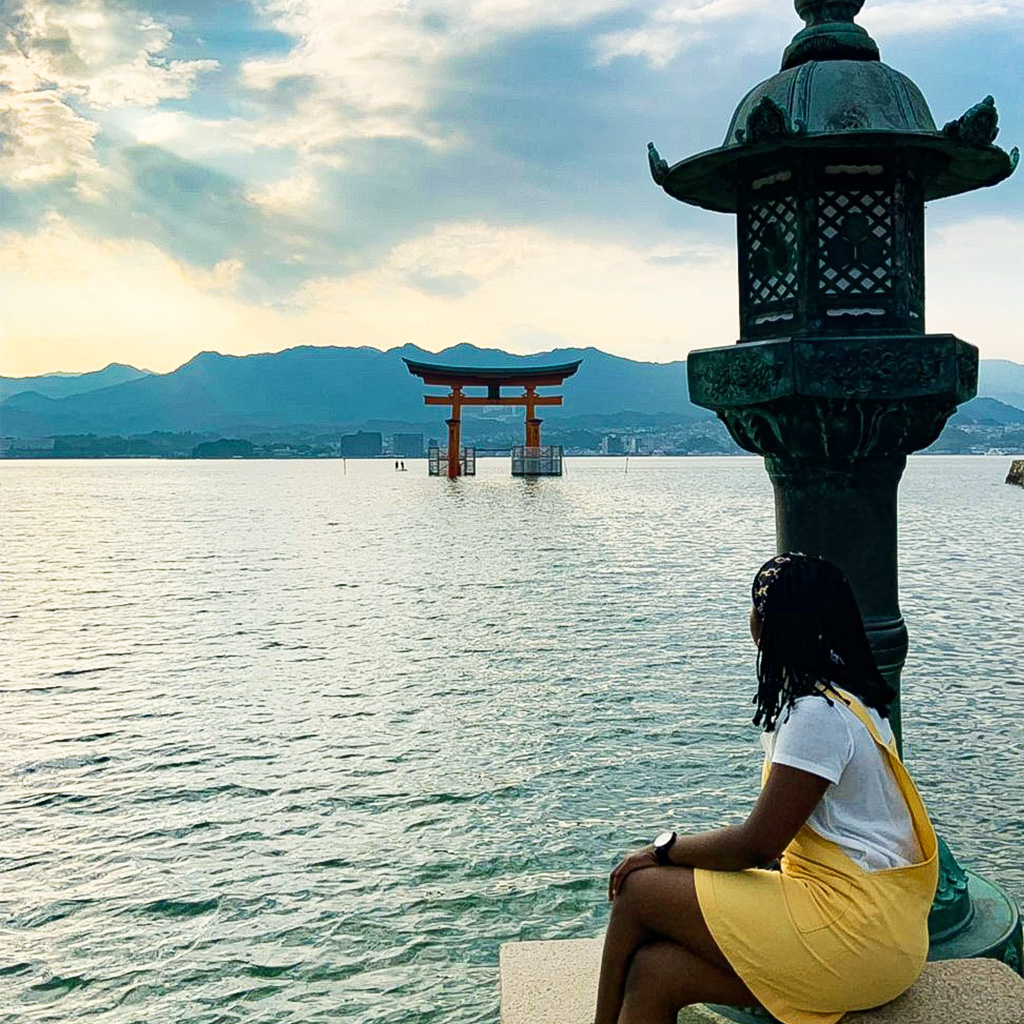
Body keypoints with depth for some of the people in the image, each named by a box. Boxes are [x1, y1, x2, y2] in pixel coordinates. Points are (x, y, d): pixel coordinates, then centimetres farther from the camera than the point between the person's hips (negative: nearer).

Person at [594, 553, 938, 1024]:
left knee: (640, 890, -7)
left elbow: (757, 845, -17)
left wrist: (664, 850, -4)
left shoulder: (817, 715, -18)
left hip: (853, 931, -9)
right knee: (654, 972, -3)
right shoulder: (845, 697, 13)